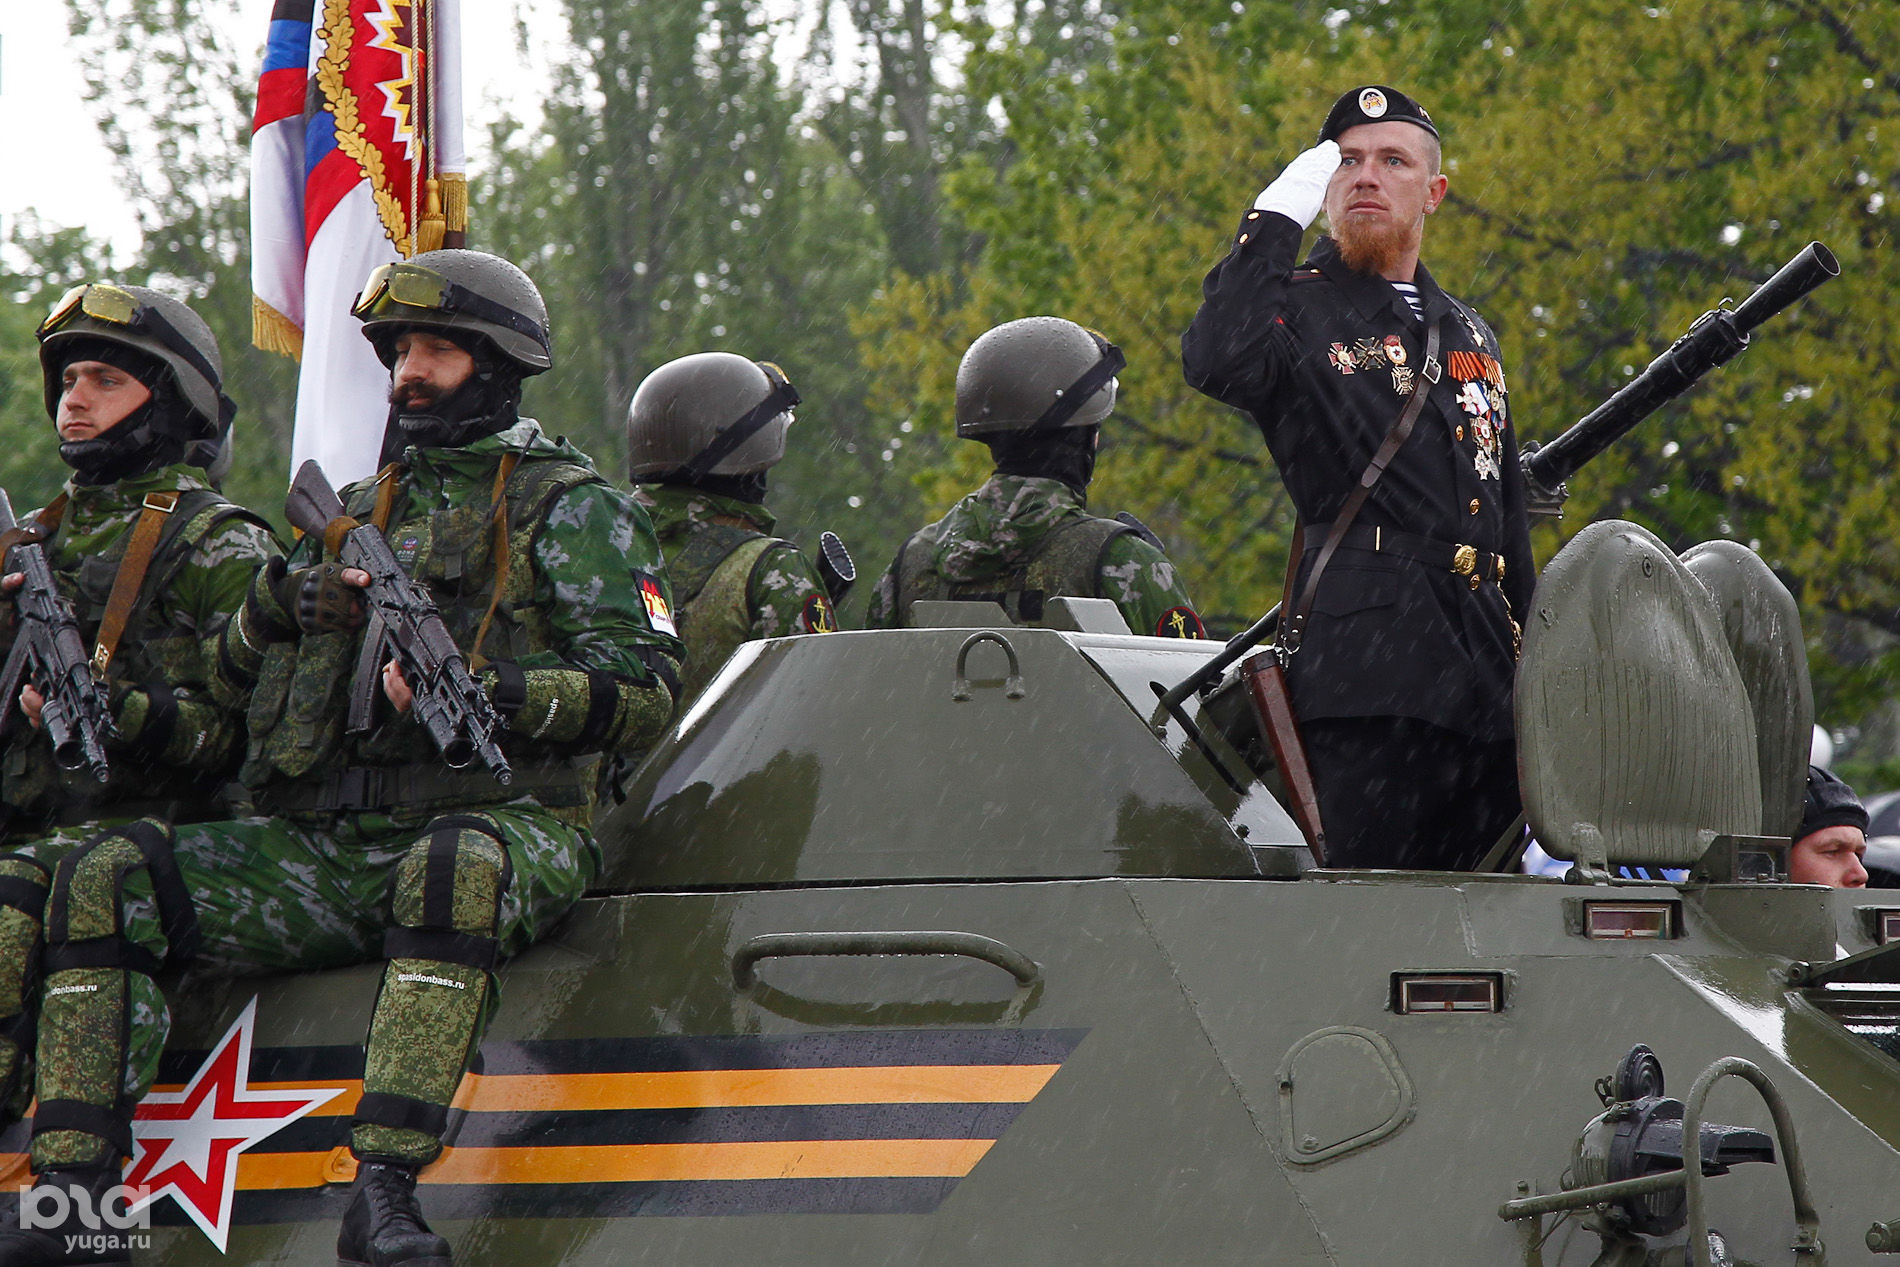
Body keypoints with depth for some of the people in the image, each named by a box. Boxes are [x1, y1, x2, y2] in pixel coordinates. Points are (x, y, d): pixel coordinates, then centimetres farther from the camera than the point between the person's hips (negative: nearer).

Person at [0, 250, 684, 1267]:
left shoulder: (568, 508, 7)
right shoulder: (364, 510, 25)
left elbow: (643, 689, -5)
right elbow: (231, 684, 24)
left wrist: (486, 686, -20)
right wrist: (277, 603, 1)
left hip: (493, 826, -6)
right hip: (328, 843, 6)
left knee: (447, 874, -43)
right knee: (107, 880, -14)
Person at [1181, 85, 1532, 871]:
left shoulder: (1469, 336, 26)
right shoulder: (1297, 311, 6)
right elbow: (1215, 365, -20)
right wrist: (1275, 221, -12)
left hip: (1483, 668, 6)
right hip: (1364, 655, -6)